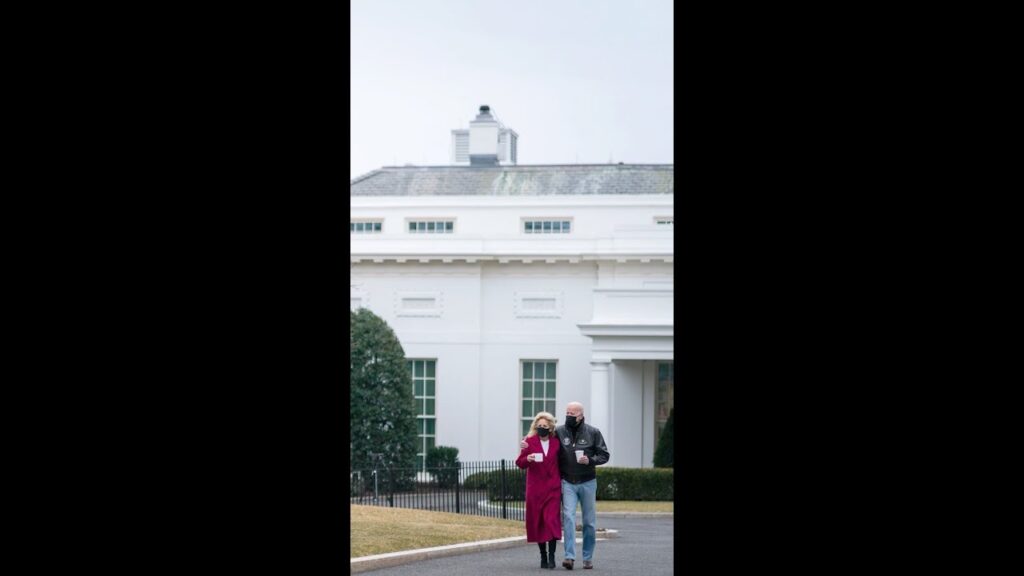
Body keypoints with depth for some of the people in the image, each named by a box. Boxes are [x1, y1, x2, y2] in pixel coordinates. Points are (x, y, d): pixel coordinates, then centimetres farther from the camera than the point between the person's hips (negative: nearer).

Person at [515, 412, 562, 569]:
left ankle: (551, 556, -11)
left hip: (552, 487, 0)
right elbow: (519, 463, 0)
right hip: (535, 488, 0)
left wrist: (561, 480, 8)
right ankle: (543, 556, 15)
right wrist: (527, 458, -21)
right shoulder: (529, 441, 2)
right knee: (537, 521, 4)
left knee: (552, 520, -11)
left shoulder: (557, 442, 5)